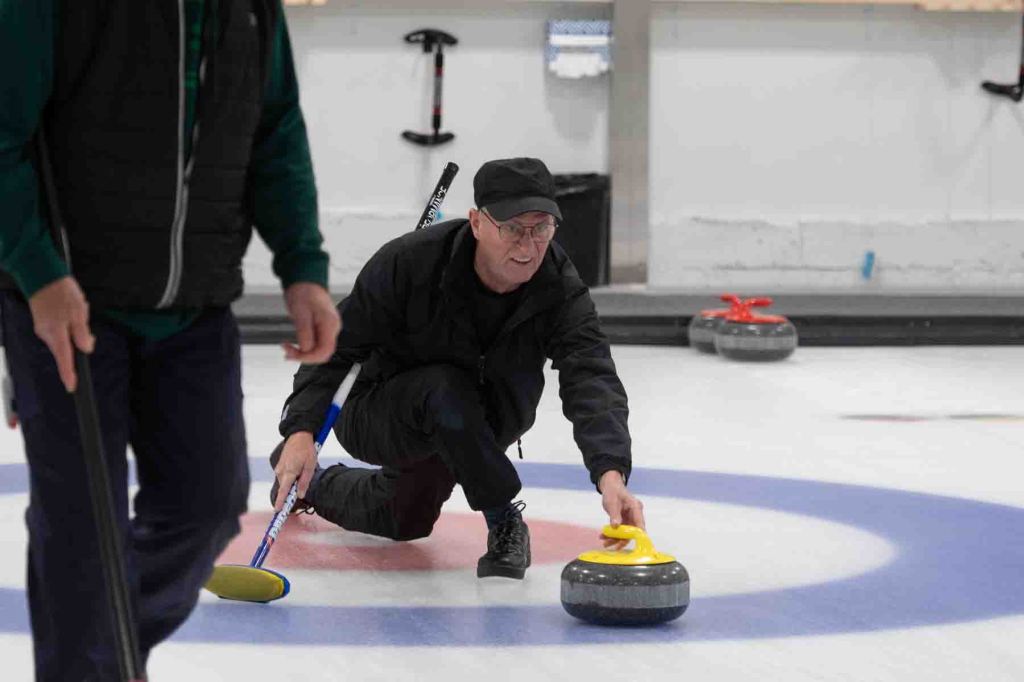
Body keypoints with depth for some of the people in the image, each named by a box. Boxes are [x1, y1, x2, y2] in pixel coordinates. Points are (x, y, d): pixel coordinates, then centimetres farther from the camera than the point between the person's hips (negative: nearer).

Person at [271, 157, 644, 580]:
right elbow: (337, 346, -22)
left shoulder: (561, 289, -26)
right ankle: (504, 524, -19)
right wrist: (302, 430, -36)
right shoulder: (410, 261, -31)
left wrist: (611, 472, -57)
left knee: (404, 522, 27)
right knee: (443, 390, -37)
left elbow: (592, 381, -40)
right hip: (372, 417, -4)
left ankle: (315, 485, 55)